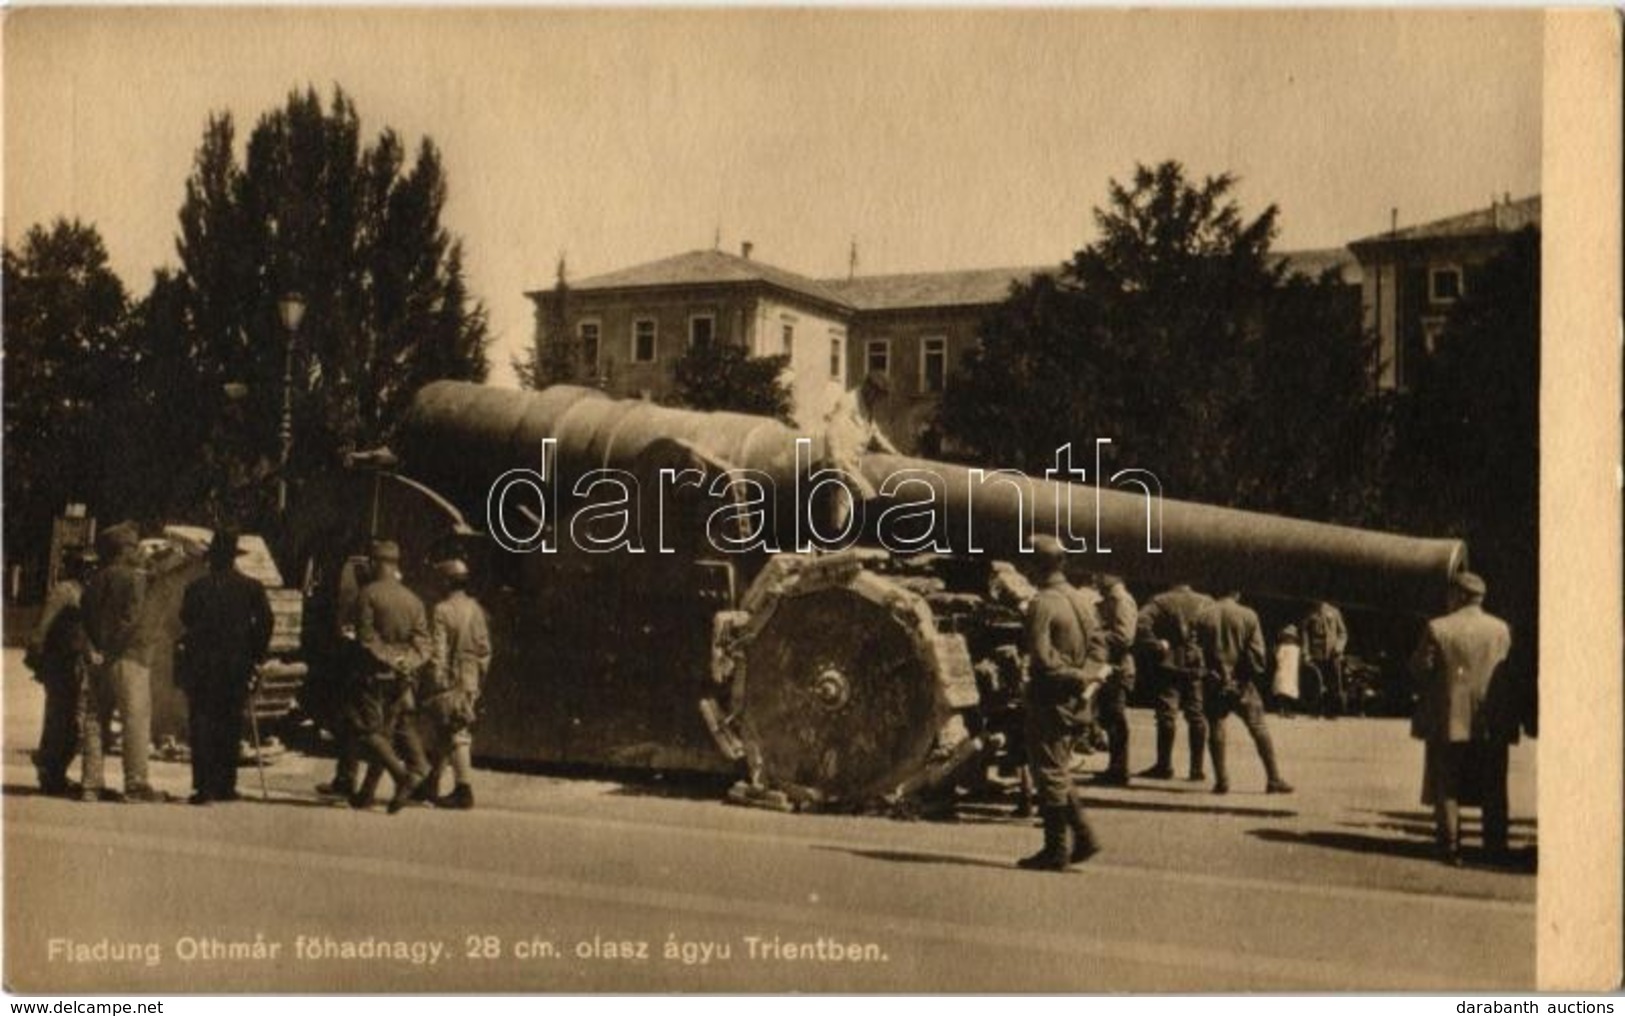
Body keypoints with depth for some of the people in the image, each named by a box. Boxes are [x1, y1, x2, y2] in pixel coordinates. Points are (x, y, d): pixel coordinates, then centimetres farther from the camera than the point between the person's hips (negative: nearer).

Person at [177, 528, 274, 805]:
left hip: (201, 664, -2)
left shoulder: (196, 587, -5)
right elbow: (265, 622, -4)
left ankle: (204, 786, -4)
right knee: (230, 725, 11)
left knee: (201, 723, 3)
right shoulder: (251, 588, -1)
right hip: (237, 665, 2)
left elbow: (186, 620, 0)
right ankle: (225, 785, 12)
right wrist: (255, 656, 5)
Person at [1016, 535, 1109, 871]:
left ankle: (1056, 850, 4)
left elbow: (1042, 658, -22)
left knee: (1049, 773, -1)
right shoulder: (1081, 600, 11)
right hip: (1073, 699, 8)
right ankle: (1083, 837, 17)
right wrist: (1088, 676, 2)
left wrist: (1077, 678, -13)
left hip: (1049, 697, -8)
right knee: (1058, 771, 19)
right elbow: (1098, 644, 12)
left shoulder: (1041, 604, -15)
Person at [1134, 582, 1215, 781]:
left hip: (1170, 665, -2)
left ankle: (1164, 766, 2)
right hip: (1198, 666, 2)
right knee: (1197, 716, 7)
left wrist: (1156, 647, -6)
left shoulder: (1161, 602, 4)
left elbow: (1141, 625, -12)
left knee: (1167, 714, 2)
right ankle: (1197, 768, 8)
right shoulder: (1206, 603, 10)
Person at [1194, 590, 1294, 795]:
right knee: (1259, 730, 6)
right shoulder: (1248, 616, -4)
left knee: (1216, 731, 6)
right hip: (1241, 683, -1)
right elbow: (1256, 651, -6)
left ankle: (1221, 780, 2)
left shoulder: (1203, 617, 0)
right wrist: (1255, 674, 6)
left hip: (1214, 684, 1)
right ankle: (1273, 779, 6)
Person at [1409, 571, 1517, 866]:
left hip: (1449, 722, -3)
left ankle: (1451, 848, 4)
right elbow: (1511, 674, 4)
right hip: (1493, 724, 3)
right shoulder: (1502, 629, 0)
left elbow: (1420, 670, -6)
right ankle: (1496, 848, 16)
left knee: (1447, 788, 6)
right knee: (1494, 790, 13)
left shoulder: (1437, 628, -10)